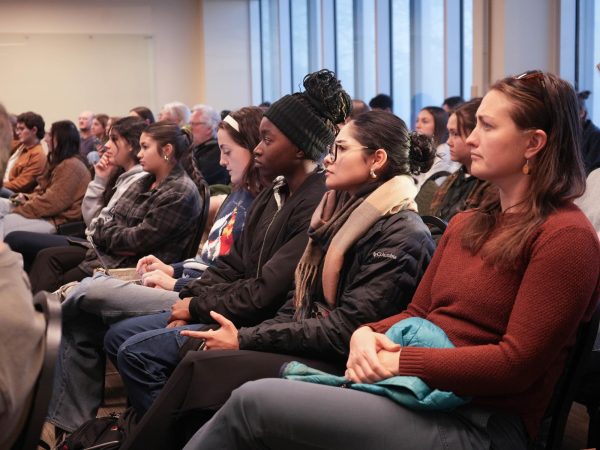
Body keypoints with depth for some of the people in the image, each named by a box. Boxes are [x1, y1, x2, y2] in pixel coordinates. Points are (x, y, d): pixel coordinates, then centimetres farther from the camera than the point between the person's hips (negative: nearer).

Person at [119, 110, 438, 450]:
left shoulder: (403, 236, -13)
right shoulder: (344, 215, 14)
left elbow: (344, 331, -19)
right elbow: (298, 303, 12)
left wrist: (244, 340, -16)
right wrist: (244, 337, -6)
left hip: (340, 368, -7)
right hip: (307, 350, 7)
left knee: (201, 369, -23)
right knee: (197, 364, -17)